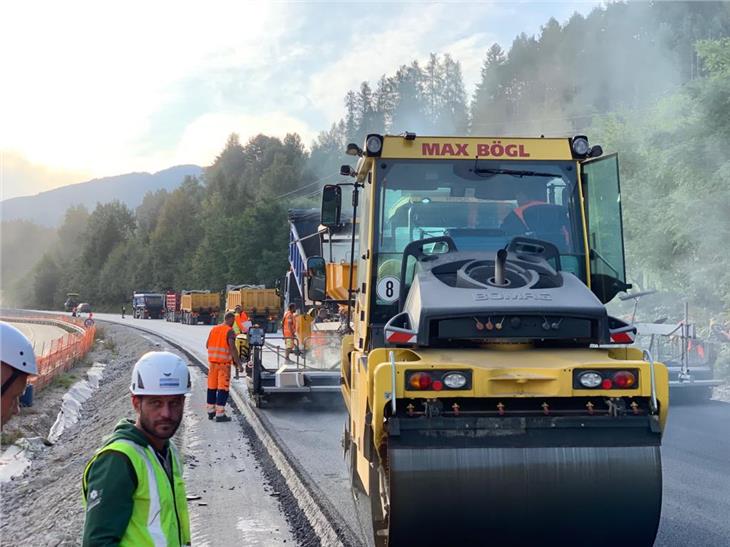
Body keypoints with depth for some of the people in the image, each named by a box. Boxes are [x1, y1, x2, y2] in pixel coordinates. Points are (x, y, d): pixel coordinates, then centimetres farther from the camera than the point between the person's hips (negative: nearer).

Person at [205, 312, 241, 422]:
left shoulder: (214, 329, 10)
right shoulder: (230, 331, -10)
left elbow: (207, 345, 13)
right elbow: (232, 348, -19)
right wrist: (238, 363, -16)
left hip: (212, 361, 6)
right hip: (224, 363, -6)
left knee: (212, 386, 14)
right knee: (223, 388, -3)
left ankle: (211, 411, 22)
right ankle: (220, 414, -5)